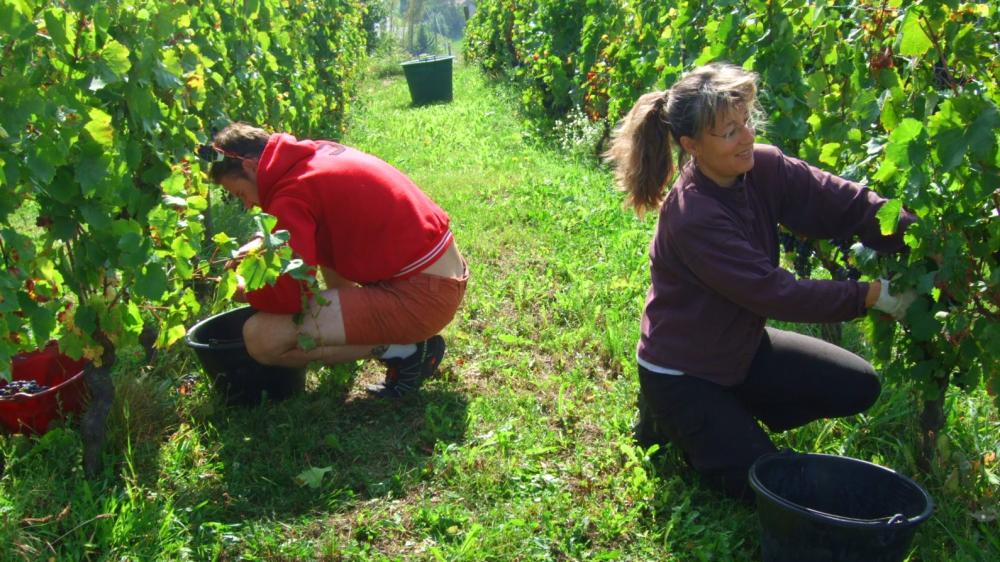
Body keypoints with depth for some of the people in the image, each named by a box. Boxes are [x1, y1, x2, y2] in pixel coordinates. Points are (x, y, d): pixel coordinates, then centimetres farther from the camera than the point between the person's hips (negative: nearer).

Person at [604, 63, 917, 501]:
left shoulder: (763, 168, -11)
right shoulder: (692, 219, -32)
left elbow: (846, 203, -16)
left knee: (857, 388, 4)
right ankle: (669, 420, 15)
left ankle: (735, 412, 16)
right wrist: (871, 295, -26)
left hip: (741, 347, 7)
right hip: (680, 375, -7)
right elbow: (772, 293, -30)